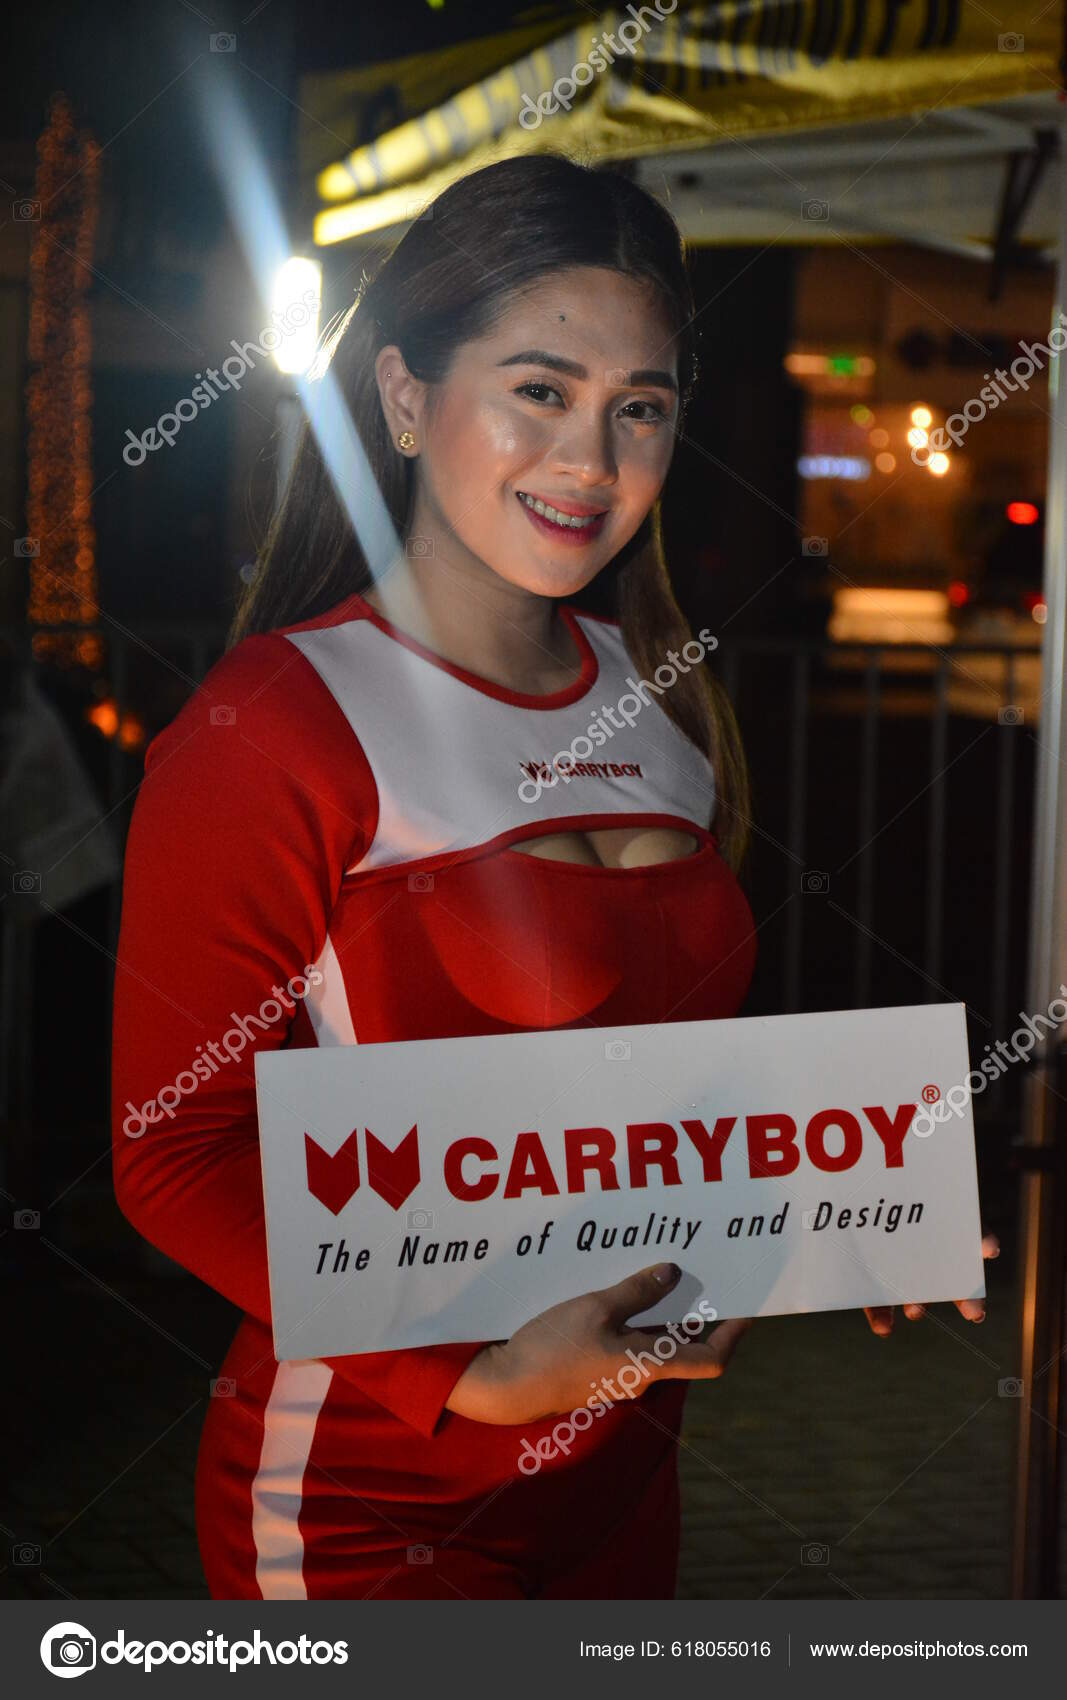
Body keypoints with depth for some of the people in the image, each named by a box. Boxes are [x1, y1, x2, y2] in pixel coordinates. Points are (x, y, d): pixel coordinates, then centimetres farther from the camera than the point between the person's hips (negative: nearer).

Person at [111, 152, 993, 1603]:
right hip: (369, 1507, -6)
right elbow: (180, 1155, -16)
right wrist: (467, 1373, -23)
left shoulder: (665, 703, 8)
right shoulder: (271, 731, -15)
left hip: (627, 1467, 7)